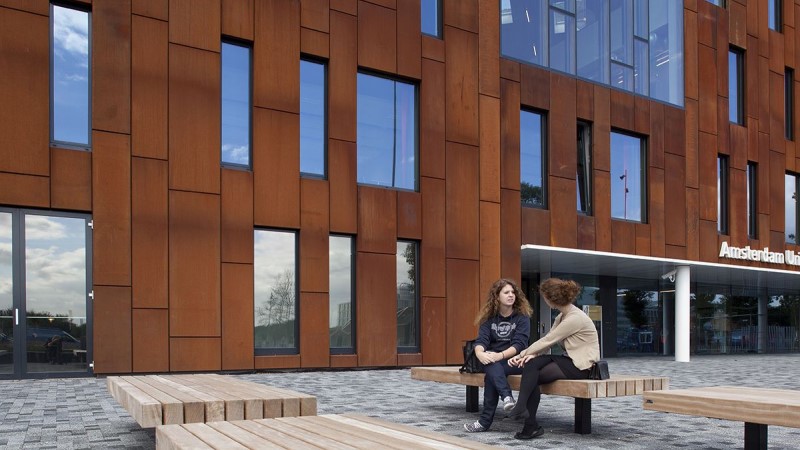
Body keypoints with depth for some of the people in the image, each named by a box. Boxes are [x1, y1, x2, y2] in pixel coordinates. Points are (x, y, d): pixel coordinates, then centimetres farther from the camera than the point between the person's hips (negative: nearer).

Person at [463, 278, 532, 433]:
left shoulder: (522, 317, -3)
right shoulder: (490, 317, 6)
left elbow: (519, 344, -14)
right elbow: (481, 340, -7)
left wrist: (500, 355, -30)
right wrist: (480, 353, -31)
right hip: (493, 359, 3)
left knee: (491, 371, -32)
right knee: (490, 365, -34)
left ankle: (485, 421, -31)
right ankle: (507, 396, -52)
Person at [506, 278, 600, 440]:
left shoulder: (574, 318, -22)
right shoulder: (562, 316, 8)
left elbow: (547, 341, -19)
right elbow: (547, 340, 4)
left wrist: (522, 354, -10)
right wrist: (531, 354, -14)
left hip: (582, 365, -8)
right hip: (570, 359, 8)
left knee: (532, 376, -16)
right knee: (531, 363, -13)